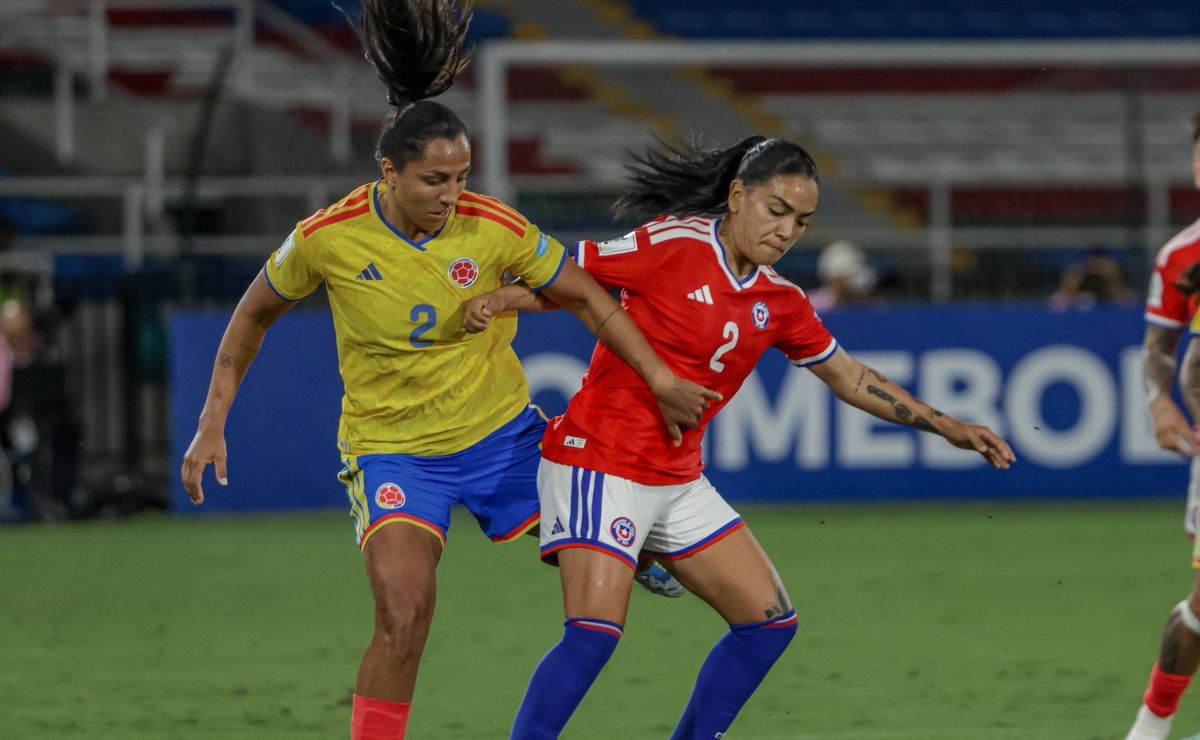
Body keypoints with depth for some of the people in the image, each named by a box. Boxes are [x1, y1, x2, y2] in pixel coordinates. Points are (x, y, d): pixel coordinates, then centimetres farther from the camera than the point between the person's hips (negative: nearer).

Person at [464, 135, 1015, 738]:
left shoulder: (780, 303, 7)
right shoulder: (672, 246, -13)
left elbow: (848, 377, 19)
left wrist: (948, 428, 20)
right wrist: (497, 300, -27)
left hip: (677, 479, 8)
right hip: (599, 460, -8)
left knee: (770, 621, 7)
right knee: (595, 630, -21)